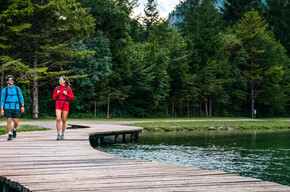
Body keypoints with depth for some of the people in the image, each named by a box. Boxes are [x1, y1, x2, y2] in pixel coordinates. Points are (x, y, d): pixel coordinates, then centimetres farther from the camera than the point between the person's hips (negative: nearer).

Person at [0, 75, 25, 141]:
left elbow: (21, 97, 9)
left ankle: (14, 130, 28)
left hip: (16, 107, 1)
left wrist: (22, 106, 1)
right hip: (7, 107, -1)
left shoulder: (17, 89, 6)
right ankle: (10, 135, -2)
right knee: (9, 121, -9)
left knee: (16, 122, -4)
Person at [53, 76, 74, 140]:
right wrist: (57, 93, -8)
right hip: (58, 104, 1)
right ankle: (58, 134, -12)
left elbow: (72, 97, 3)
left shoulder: (68, 88, 1)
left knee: (64, 120, 3)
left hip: (65, 105, -1)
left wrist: (66, 94, -13)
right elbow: (54, 97, 12)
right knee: (58, 119, -16)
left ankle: (62, 135, 16)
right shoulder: (57, 88, 7)